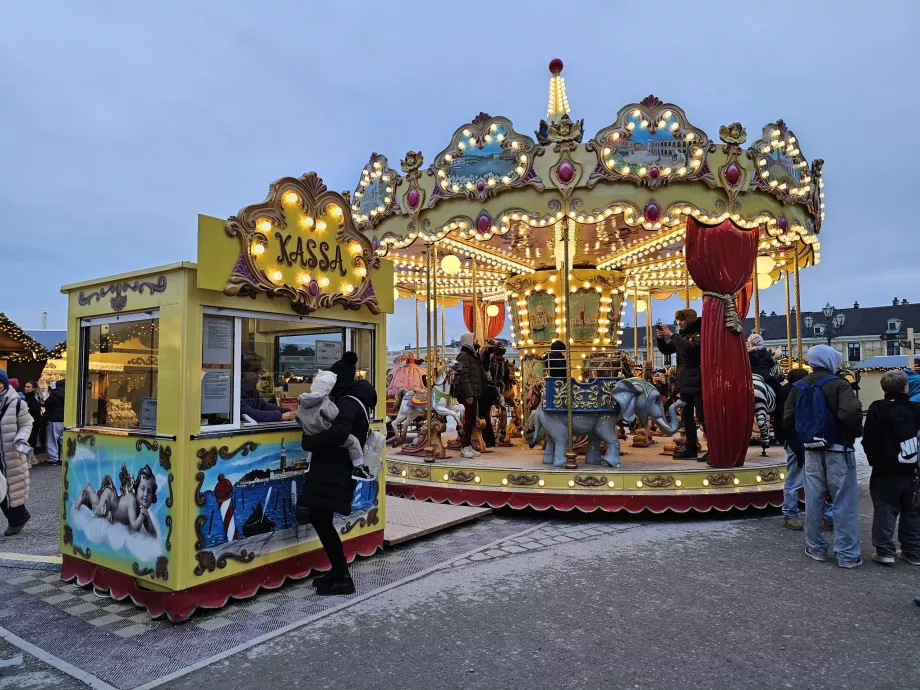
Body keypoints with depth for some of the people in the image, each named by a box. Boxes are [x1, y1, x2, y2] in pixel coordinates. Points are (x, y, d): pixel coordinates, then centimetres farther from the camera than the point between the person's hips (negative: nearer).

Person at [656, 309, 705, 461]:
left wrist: (670, 334, -23)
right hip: (684, 381, 8)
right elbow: (666, 350, 15)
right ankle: (691, 448, 17)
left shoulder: (699, 334, -9)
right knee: (686, 416, 10)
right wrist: (661, 338, -3)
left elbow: (688, 346, -27)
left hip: (697, 381, -8)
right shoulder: (681, 335, 13)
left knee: (702, 416, -10)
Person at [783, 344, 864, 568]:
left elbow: (788, 419, 4)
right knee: (844, 503, 3)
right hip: (838, 451, -5)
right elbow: (851, 413, -28)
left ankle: (816, 548, 20)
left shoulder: (798, 387, 5)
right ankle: (847, 555, 7)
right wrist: (857, 432, -10)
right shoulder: (838, 385, -12)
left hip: (812, 451, 5)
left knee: (813, 501, 11)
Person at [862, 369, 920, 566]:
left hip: (886, 471, -4)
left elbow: (869, 439, -13)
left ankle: (885, 550, 2)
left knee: (885, 510, 2)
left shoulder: (878, 409, -12)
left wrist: (874, 460, 4)